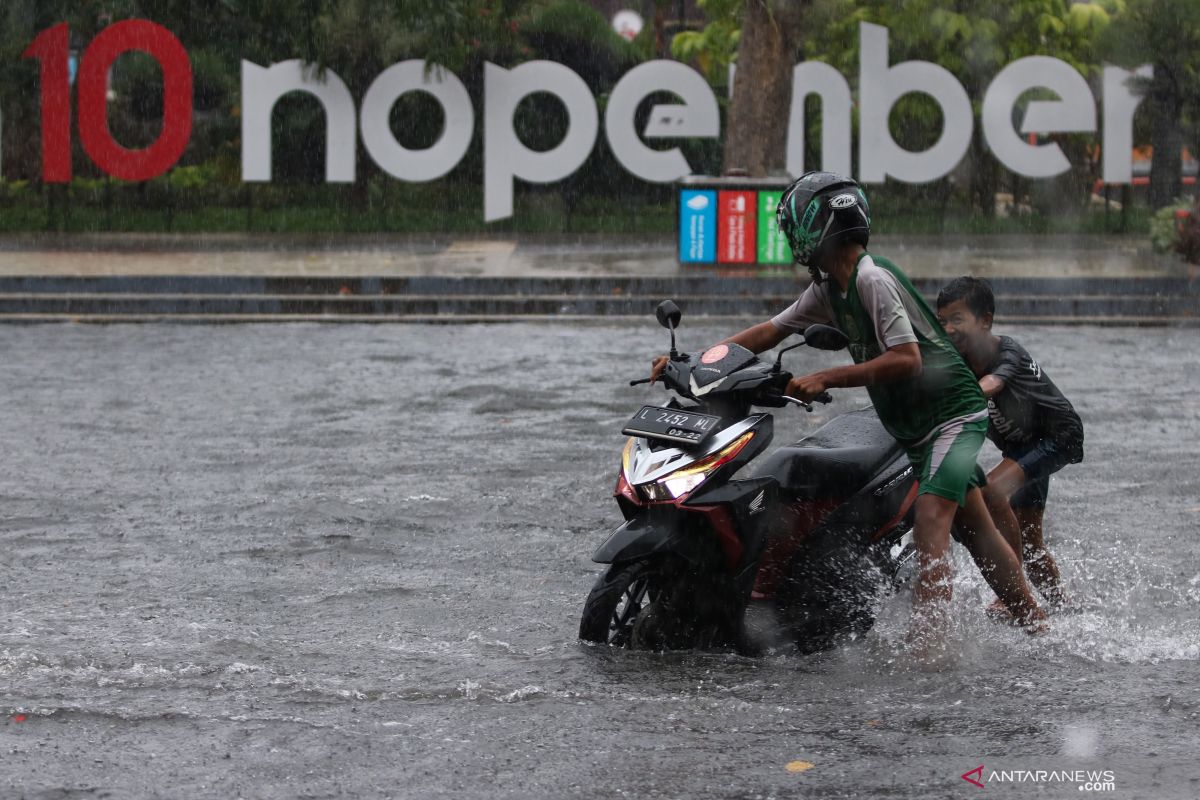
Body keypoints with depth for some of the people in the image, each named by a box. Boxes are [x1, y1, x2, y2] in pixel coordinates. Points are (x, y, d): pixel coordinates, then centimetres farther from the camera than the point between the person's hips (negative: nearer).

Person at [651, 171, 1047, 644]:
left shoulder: (872, 279, -20)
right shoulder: (829, 290, 9)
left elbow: (906, 359, -26)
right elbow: (771, 331, 13)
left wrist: (826, 379, -28)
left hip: (953, 414, -10)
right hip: (914, 427, 10)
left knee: (929, 526, -23)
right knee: (977, 532, 12)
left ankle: (926, 643, -33)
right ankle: (1039, 634, 18)